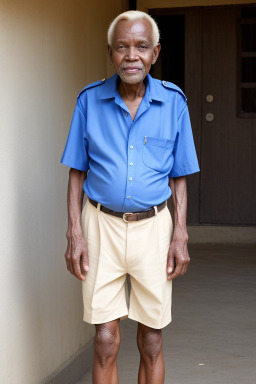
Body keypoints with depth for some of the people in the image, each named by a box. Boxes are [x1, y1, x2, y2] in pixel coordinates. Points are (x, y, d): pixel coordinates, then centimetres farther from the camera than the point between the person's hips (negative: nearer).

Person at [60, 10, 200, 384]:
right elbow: (77, 173, 4)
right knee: (106, 341, 0)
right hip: (102, 226, 0)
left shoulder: (173, 101, 0)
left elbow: (178, 178, 5)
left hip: (153, 227, 1)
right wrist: (75, 234, -4)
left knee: (151, 342, 7)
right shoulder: (90, 100, -1)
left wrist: (181, 237, -2)